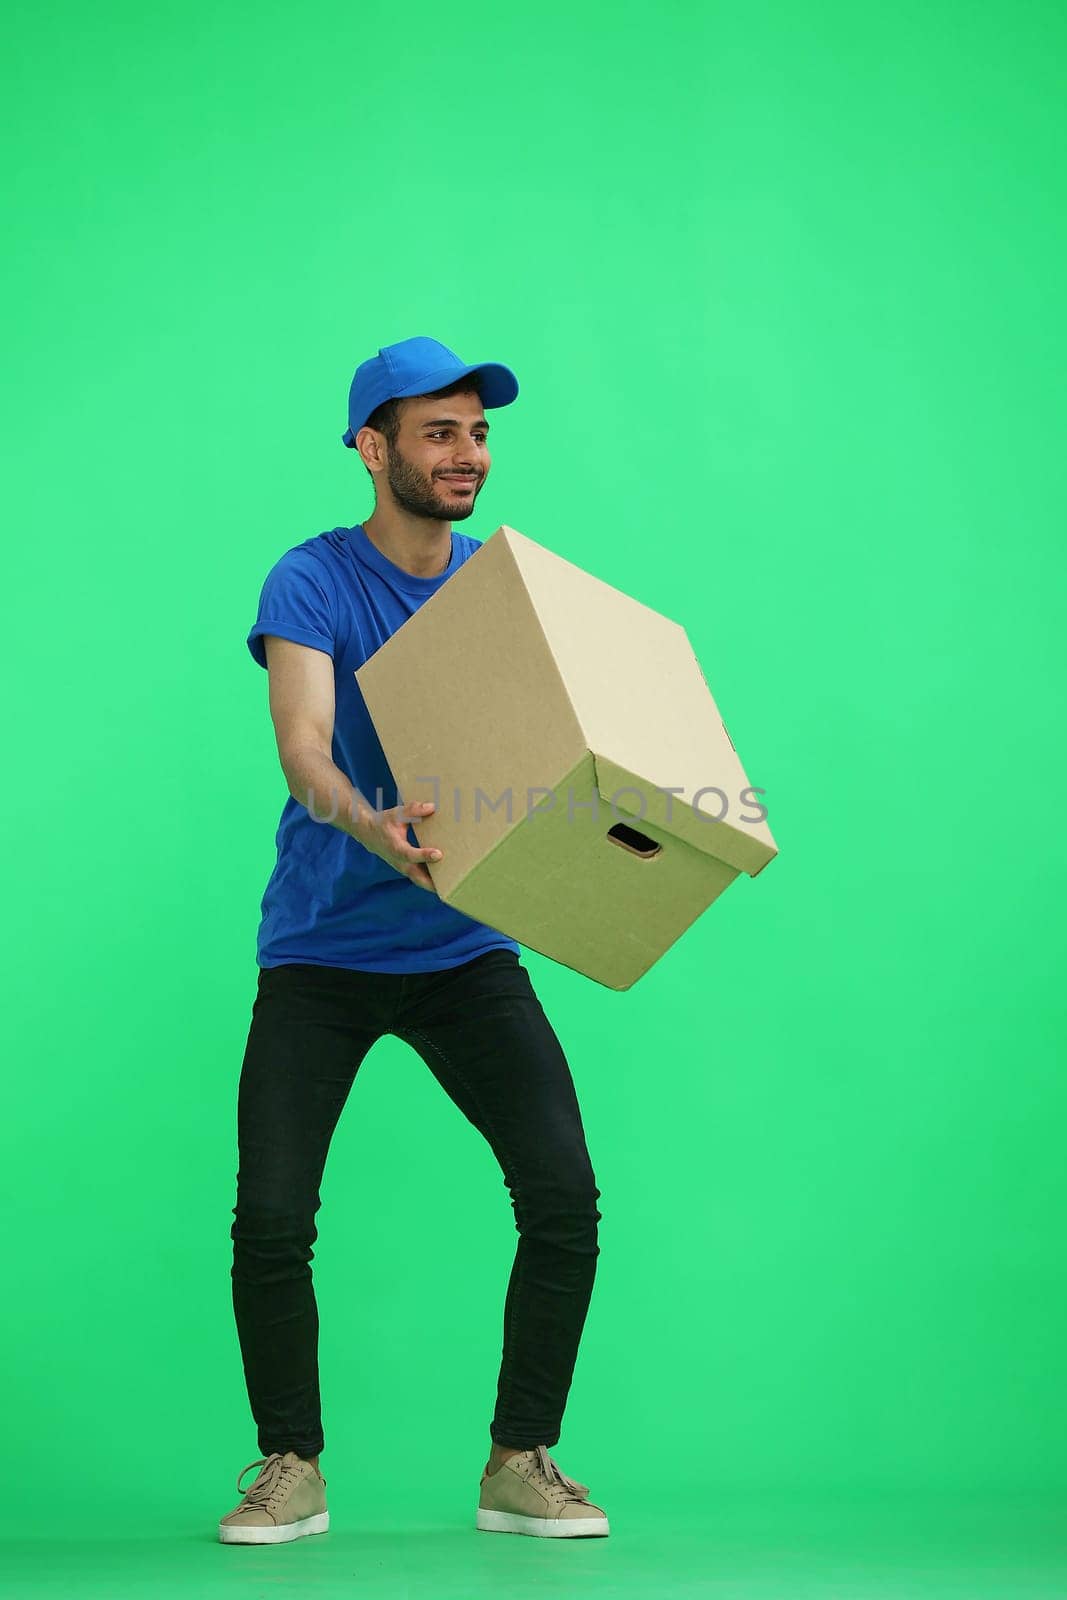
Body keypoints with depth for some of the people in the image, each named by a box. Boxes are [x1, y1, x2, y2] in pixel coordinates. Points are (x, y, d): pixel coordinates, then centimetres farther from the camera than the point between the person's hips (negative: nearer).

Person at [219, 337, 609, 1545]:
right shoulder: (312, 583, -9)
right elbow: (303, 747, -23)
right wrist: (375, 829, -45)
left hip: (465, 948, 3)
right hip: (320, 950, -3)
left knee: (564, 1195, -9)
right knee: (270, 1216, -11)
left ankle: (521, 1466, 9)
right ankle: (291, 1469, 12)